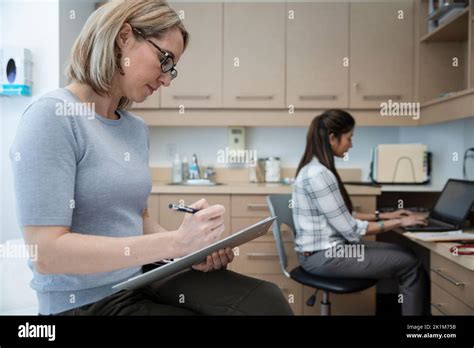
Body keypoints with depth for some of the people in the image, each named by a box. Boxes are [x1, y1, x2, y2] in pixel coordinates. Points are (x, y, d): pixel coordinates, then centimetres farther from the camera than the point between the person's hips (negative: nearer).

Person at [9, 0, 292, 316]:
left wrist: (190, 249, -4)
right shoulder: (52, 116, -15)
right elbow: (47, 252, -21)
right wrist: (174, 242, -26)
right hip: (84, 301, -6)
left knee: (267, 301, -15)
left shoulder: (137, 129, 8)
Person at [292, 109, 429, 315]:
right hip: (325, 256, -10)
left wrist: (384, 215, 10)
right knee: (411, 265, 0)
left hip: (323, 250, 10)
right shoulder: (319, 174, -23)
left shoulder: (314, 167, 8)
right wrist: (398, 223, -10)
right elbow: (351, 230, -20)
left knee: (404, 253, 16)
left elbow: (343, 217, 14)